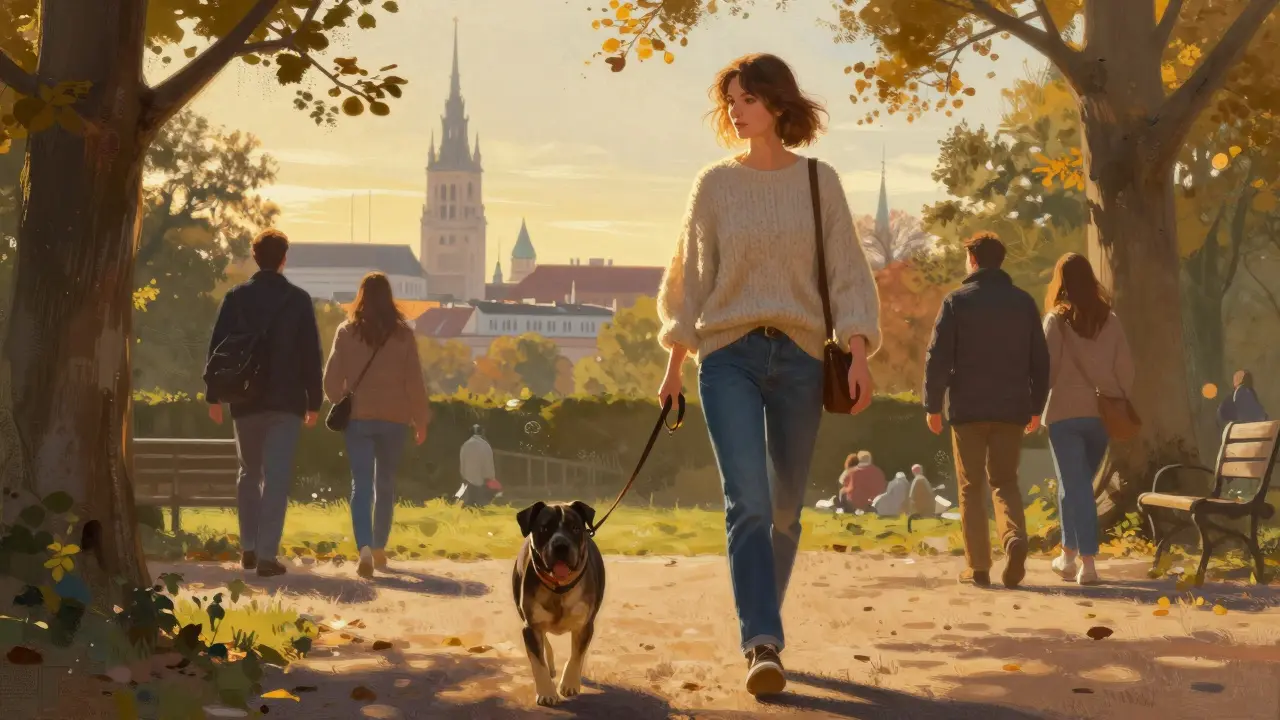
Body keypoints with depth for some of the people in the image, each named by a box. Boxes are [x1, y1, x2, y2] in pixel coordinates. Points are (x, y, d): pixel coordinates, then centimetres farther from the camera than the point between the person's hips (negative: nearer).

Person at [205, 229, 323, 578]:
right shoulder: (298, 299, -1)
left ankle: (249, 548, 18)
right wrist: (314, 402, 6)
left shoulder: (236, 297, 2)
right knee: (277, 478, -3)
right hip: (286, 402, -2)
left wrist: (213, 397, 8)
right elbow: (311, 354, 0)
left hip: (245, 400, 2)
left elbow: (217, 348, 1)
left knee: (249, 474, 17)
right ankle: (266, 555, -10)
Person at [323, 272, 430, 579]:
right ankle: (379, 549, 23)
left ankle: (365, 548, -23)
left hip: (357, 417, -1)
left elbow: (331, 379, 1)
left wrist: (340, 405, 20)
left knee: (361, 485, -3)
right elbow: (414, 381, 0)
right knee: (385, 484, 15)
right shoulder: (403, 334, -2)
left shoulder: (347, 332, -1)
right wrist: (421, 420, 8)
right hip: (393, 418, 1)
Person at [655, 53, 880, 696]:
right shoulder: (715, 184, 5)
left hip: (799, 356, 1)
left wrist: (859, 354, -8)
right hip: (728, 355, -1)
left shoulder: (819, 182, 5)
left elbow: (846, 273, 3)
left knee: (785, 509, 8)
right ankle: (763, 645, -21)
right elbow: (692, 275, 9)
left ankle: (761, 621, 27)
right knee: (747, 502, -16)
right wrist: (674, 364, 7)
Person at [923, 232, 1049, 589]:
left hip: (968, 408, -3)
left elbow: (938, 357, -7)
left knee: (972, 487, 5)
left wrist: (933, 405, 0)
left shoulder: (957, 302, -3)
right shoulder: (1024, 302, 8)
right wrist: (1036, 407, 17)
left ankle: (978, 566, 2)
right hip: (1012, 410, 3)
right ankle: (1015, 537, -16)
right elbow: (1040, 360, 10)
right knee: (1005, 481, 12)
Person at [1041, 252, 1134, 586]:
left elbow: (1047, 367, -9)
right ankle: (1070, 554, 19)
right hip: (1101, 412, 4)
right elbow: (1125, 367, 3)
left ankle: (1085, 562, 0)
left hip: (1065, 412, -4)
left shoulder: (1057, 320, -6)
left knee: (1074, 486, 2)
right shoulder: (1110, 320, 4)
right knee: (1080, 484, 17)